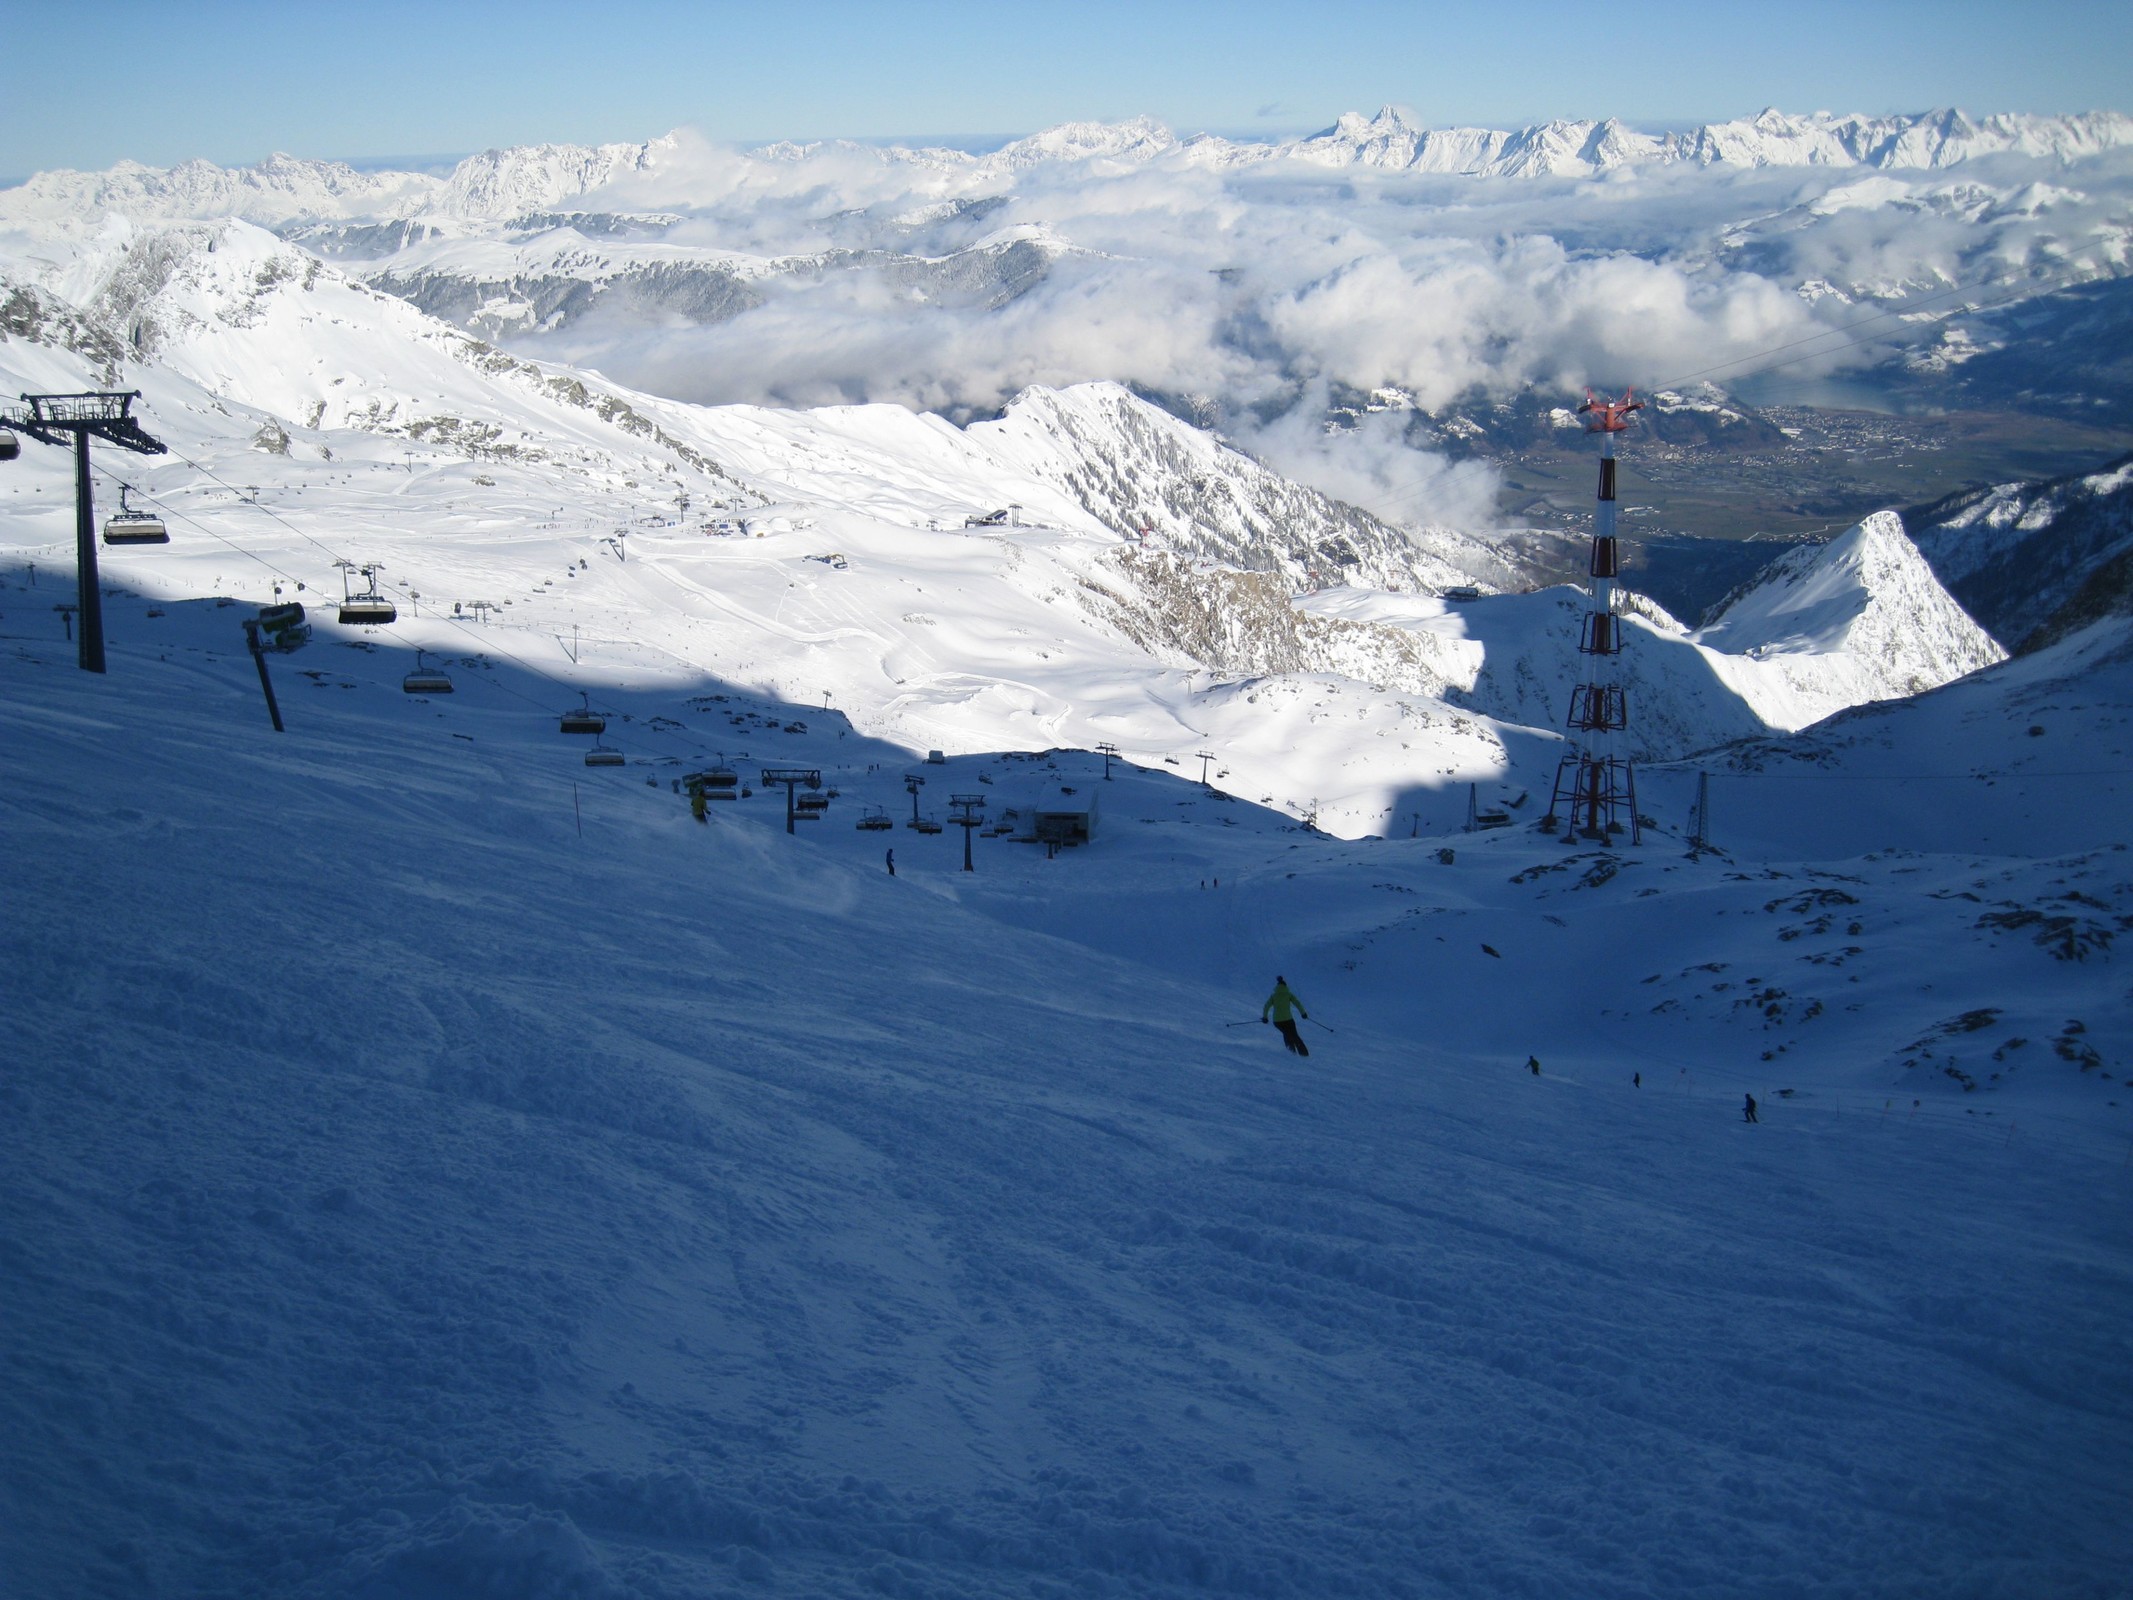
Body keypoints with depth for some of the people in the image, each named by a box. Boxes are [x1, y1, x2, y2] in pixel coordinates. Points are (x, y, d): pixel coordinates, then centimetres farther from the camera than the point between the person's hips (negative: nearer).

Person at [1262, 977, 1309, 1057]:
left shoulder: (1273, 996, 7)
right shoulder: (1289, 994, 2)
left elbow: (1266, 1007, 1)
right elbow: (1297, 1004, -4)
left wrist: (1264, 1017, 13)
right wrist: (1303, 1013, 6)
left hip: (1276, 1021, 2)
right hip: (1287, 1019, -2)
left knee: (1286, 1033, 29)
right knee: (1294, 1035, 14)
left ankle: (1292, 1051, 21)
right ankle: (1303, 1052, 2)